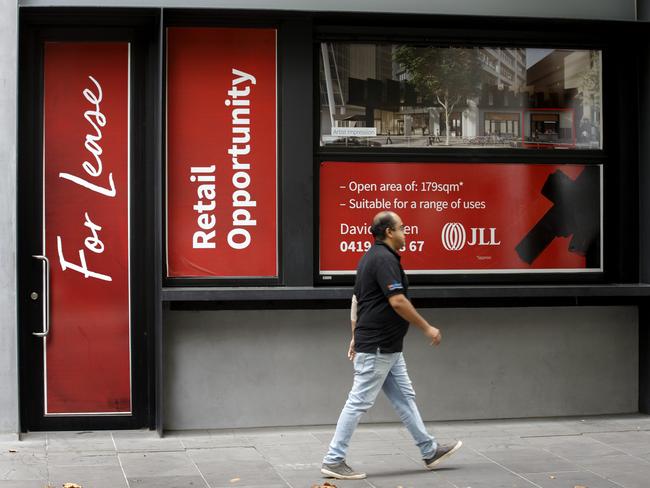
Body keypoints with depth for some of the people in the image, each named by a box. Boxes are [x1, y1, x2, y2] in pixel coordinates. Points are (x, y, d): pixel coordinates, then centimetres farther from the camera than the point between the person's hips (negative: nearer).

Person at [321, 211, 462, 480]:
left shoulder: (371, 257, 14)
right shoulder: (385, 259, -18)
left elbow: (356, 299, 19)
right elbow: (397, 301, -24)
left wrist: (356, 336, 22)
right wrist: (427, 328, -16)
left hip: (387, 347, 11)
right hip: (378, 347, -11)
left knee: (404, 398, 14)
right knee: (359, 402, -6)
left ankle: (430, 450, 21)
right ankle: (333, 461, -1)